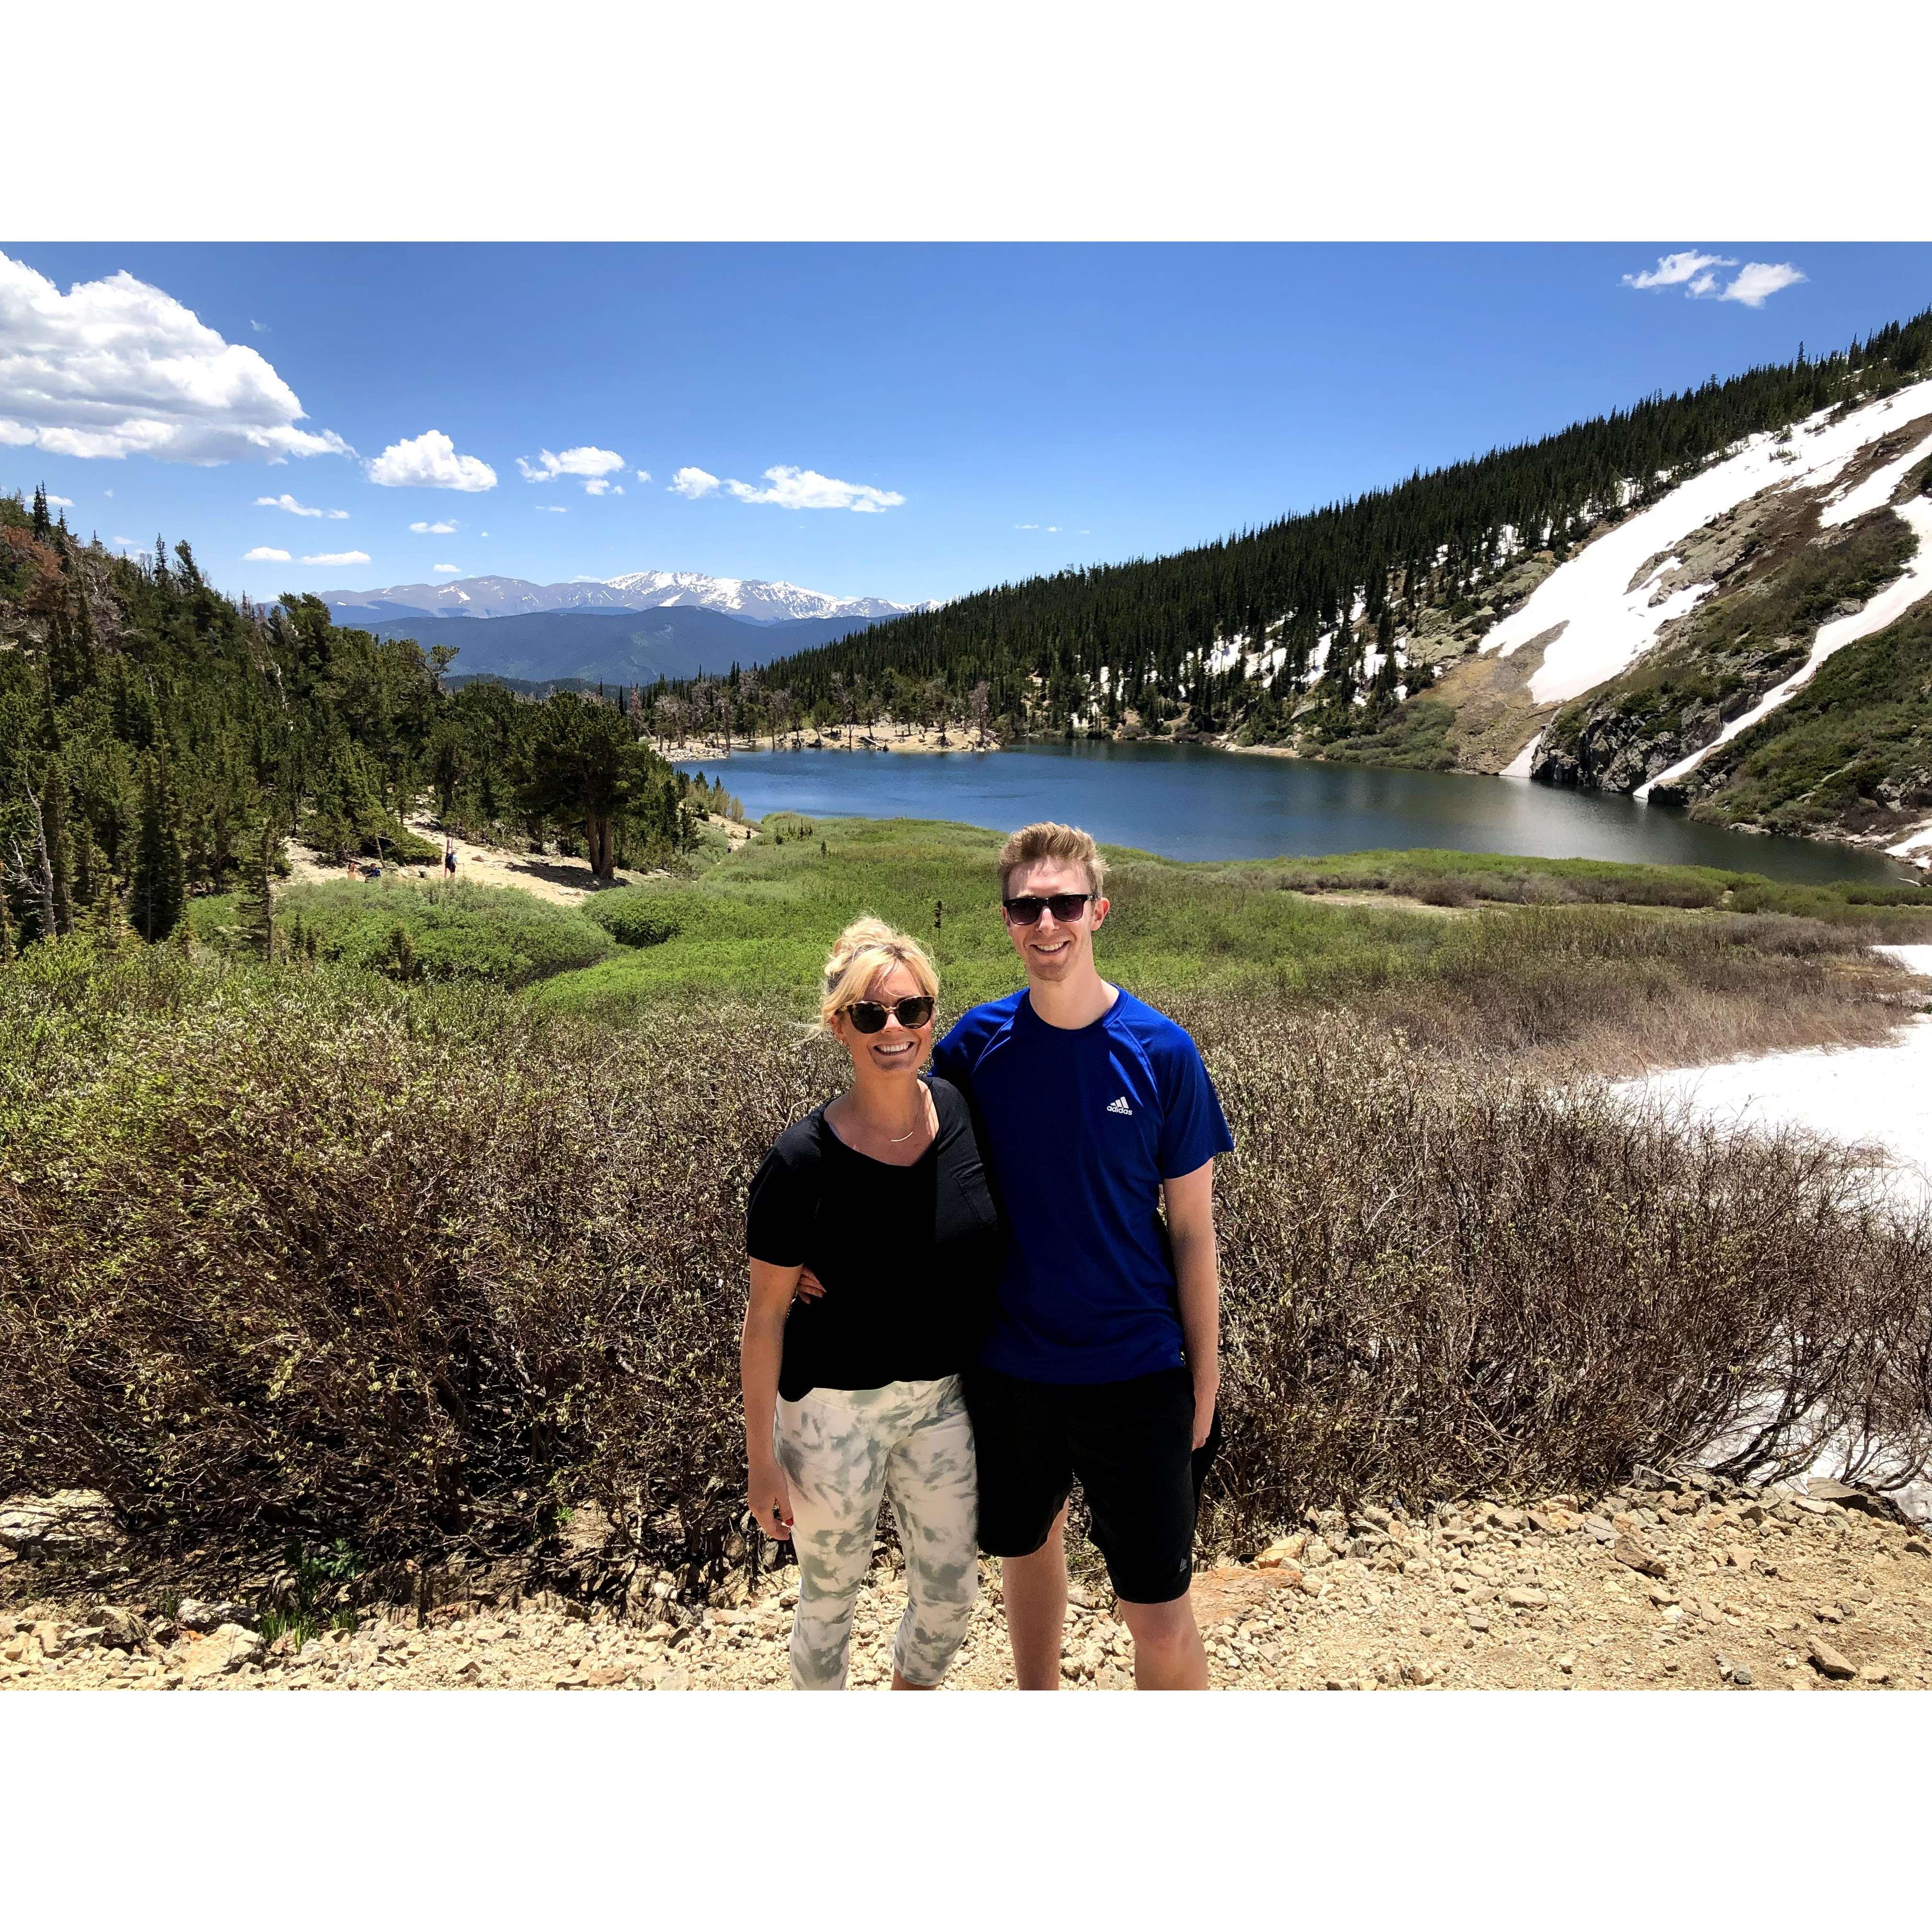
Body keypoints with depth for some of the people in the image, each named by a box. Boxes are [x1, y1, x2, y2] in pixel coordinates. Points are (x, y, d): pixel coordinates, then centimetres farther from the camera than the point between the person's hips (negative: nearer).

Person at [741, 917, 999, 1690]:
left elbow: (998, 1255, 4)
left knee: (950, 1594, 18)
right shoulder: (804, 1160, -21)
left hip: (943, 1395, 4)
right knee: (831, 1595, 19)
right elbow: (766, 1314, -12)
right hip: (836, 1408, -3)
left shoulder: (966, 1117, -10)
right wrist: (762, 1458, -7)